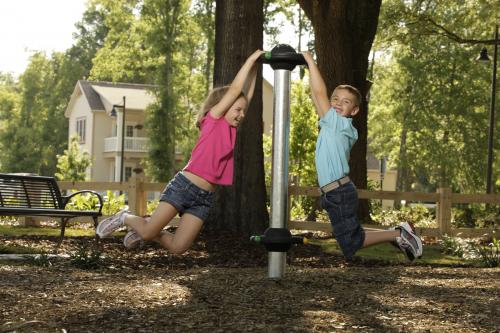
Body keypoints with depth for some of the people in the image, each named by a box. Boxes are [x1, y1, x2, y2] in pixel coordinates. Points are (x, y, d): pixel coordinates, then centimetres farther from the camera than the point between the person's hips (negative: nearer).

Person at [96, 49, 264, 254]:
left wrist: (255, 68, 13)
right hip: (184, 186, -6)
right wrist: (251, 59, -4)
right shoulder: (213, 120, -3)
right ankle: (125, 218, 22)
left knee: (178, 248, -1)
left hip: (204, 198, 6)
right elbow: (235, 89, -9)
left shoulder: (232, 130, 14)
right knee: (148, 232, -9)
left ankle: (145, 230, 25)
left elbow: (246, 95, 15)